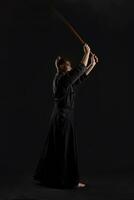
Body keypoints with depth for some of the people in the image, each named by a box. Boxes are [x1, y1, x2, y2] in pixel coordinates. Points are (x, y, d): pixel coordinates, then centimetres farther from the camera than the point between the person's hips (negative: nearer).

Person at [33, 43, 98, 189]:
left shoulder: (65, 79, 15)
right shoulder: (62, 78, -14)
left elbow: (80, 77, 24)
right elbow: (79, 69, -14)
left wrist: (92, 64, 22)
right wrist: (87, 53, -5)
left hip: (59, 117, 10)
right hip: (63, 117, -10)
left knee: (55, 148, 14)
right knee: (67, 149, -5)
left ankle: (45, 177, 21)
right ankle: (70, 180, 1)